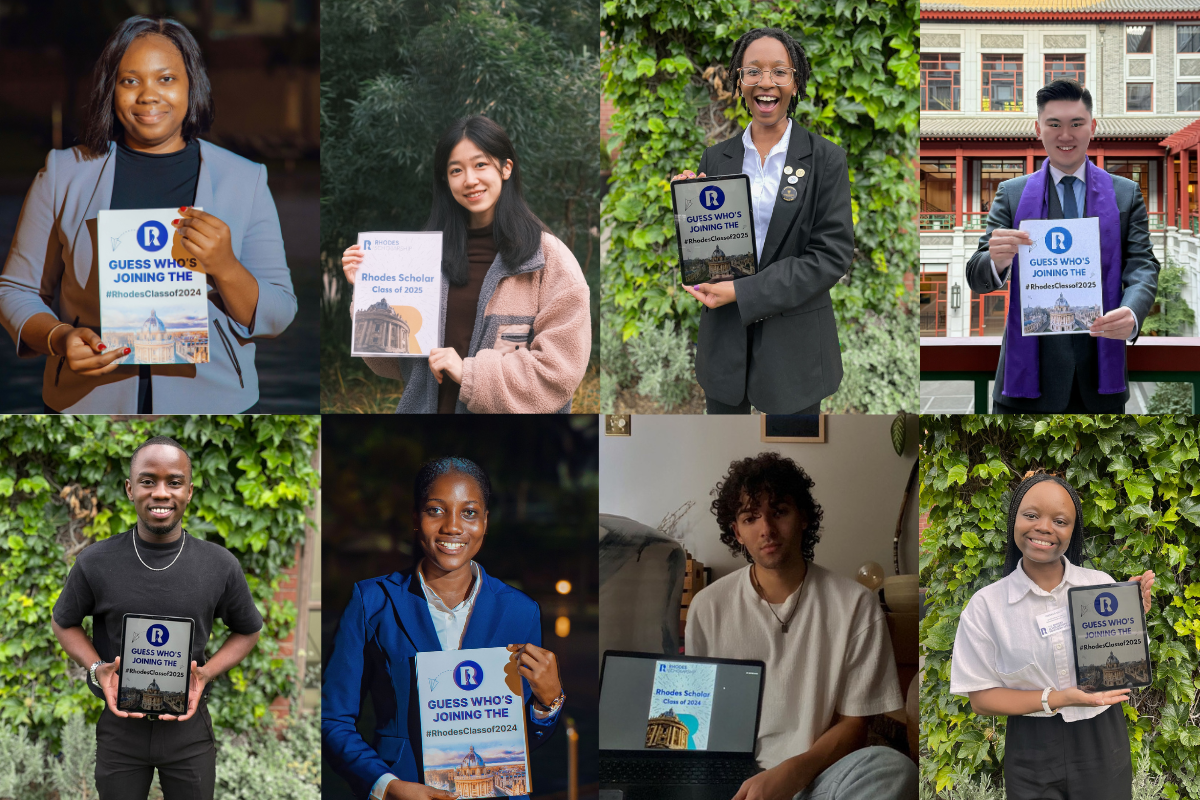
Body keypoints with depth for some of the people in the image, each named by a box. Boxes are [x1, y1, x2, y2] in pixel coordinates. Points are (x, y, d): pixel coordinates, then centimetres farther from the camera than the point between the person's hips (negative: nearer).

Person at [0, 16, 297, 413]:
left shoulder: (244, 179, 1)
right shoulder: (63, 174, 1)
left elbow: (278, 316, -1)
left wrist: (226, 270, -21)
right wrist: (59, 339, -16)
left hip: (213, 401, 0)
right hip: (89, 403, 0)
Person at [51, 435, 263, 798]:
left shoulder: (220, 566, -8)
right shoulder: (95, 563, -9)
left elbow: (247, 630, 7)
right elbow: (64, 622, 7)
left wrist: (205, 674, -11)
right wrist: (97, 669, -12)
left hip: (188, 725, 0)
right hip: (119, 724, 0)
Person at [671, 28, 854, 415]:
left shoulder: (825, 158, -5)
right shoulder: (716, 158, 5)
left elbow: (833, 253, -12)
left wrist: (743, 292, -19)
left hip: (794, 340, -2)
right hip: (724, 336, 3)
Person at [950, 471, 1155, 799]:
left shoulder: (1102, 585, -3)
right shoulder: (986, 605, -8)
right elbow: (981, 698, -6)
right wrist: (1054, 699, -19)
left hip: (1102, 745, 2)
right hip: (1033, 756, -2)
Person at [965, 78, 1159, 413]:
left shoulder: (1126, 194, 9)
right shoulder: (1011, 194, 8)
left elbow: (1143, 267, 1)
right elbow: (977, 276, 1)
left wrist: (1131, 315, -23)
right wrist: (995, 261, -25)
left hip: (1099, 373, 1)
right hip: (1029, 371, -1)